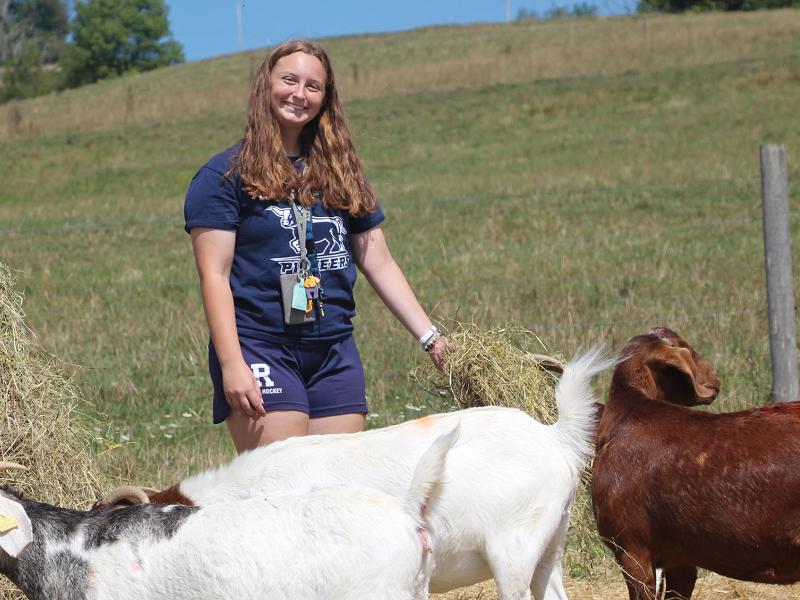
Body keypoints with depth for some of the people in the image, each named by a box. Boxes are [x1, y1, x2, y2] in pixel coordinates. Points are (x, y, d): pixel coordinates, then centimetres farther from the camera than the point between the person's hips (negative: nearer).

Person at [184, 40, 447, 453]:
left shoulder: (341, 174, 15)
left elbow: (379, 264, 16)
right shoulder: (225, 175, 0)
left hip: (334, 352, 5)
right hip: (260, 349, -5)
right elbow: (214, 276, -7)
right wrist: (232, 364, -17)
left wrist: (431, 338, 10)